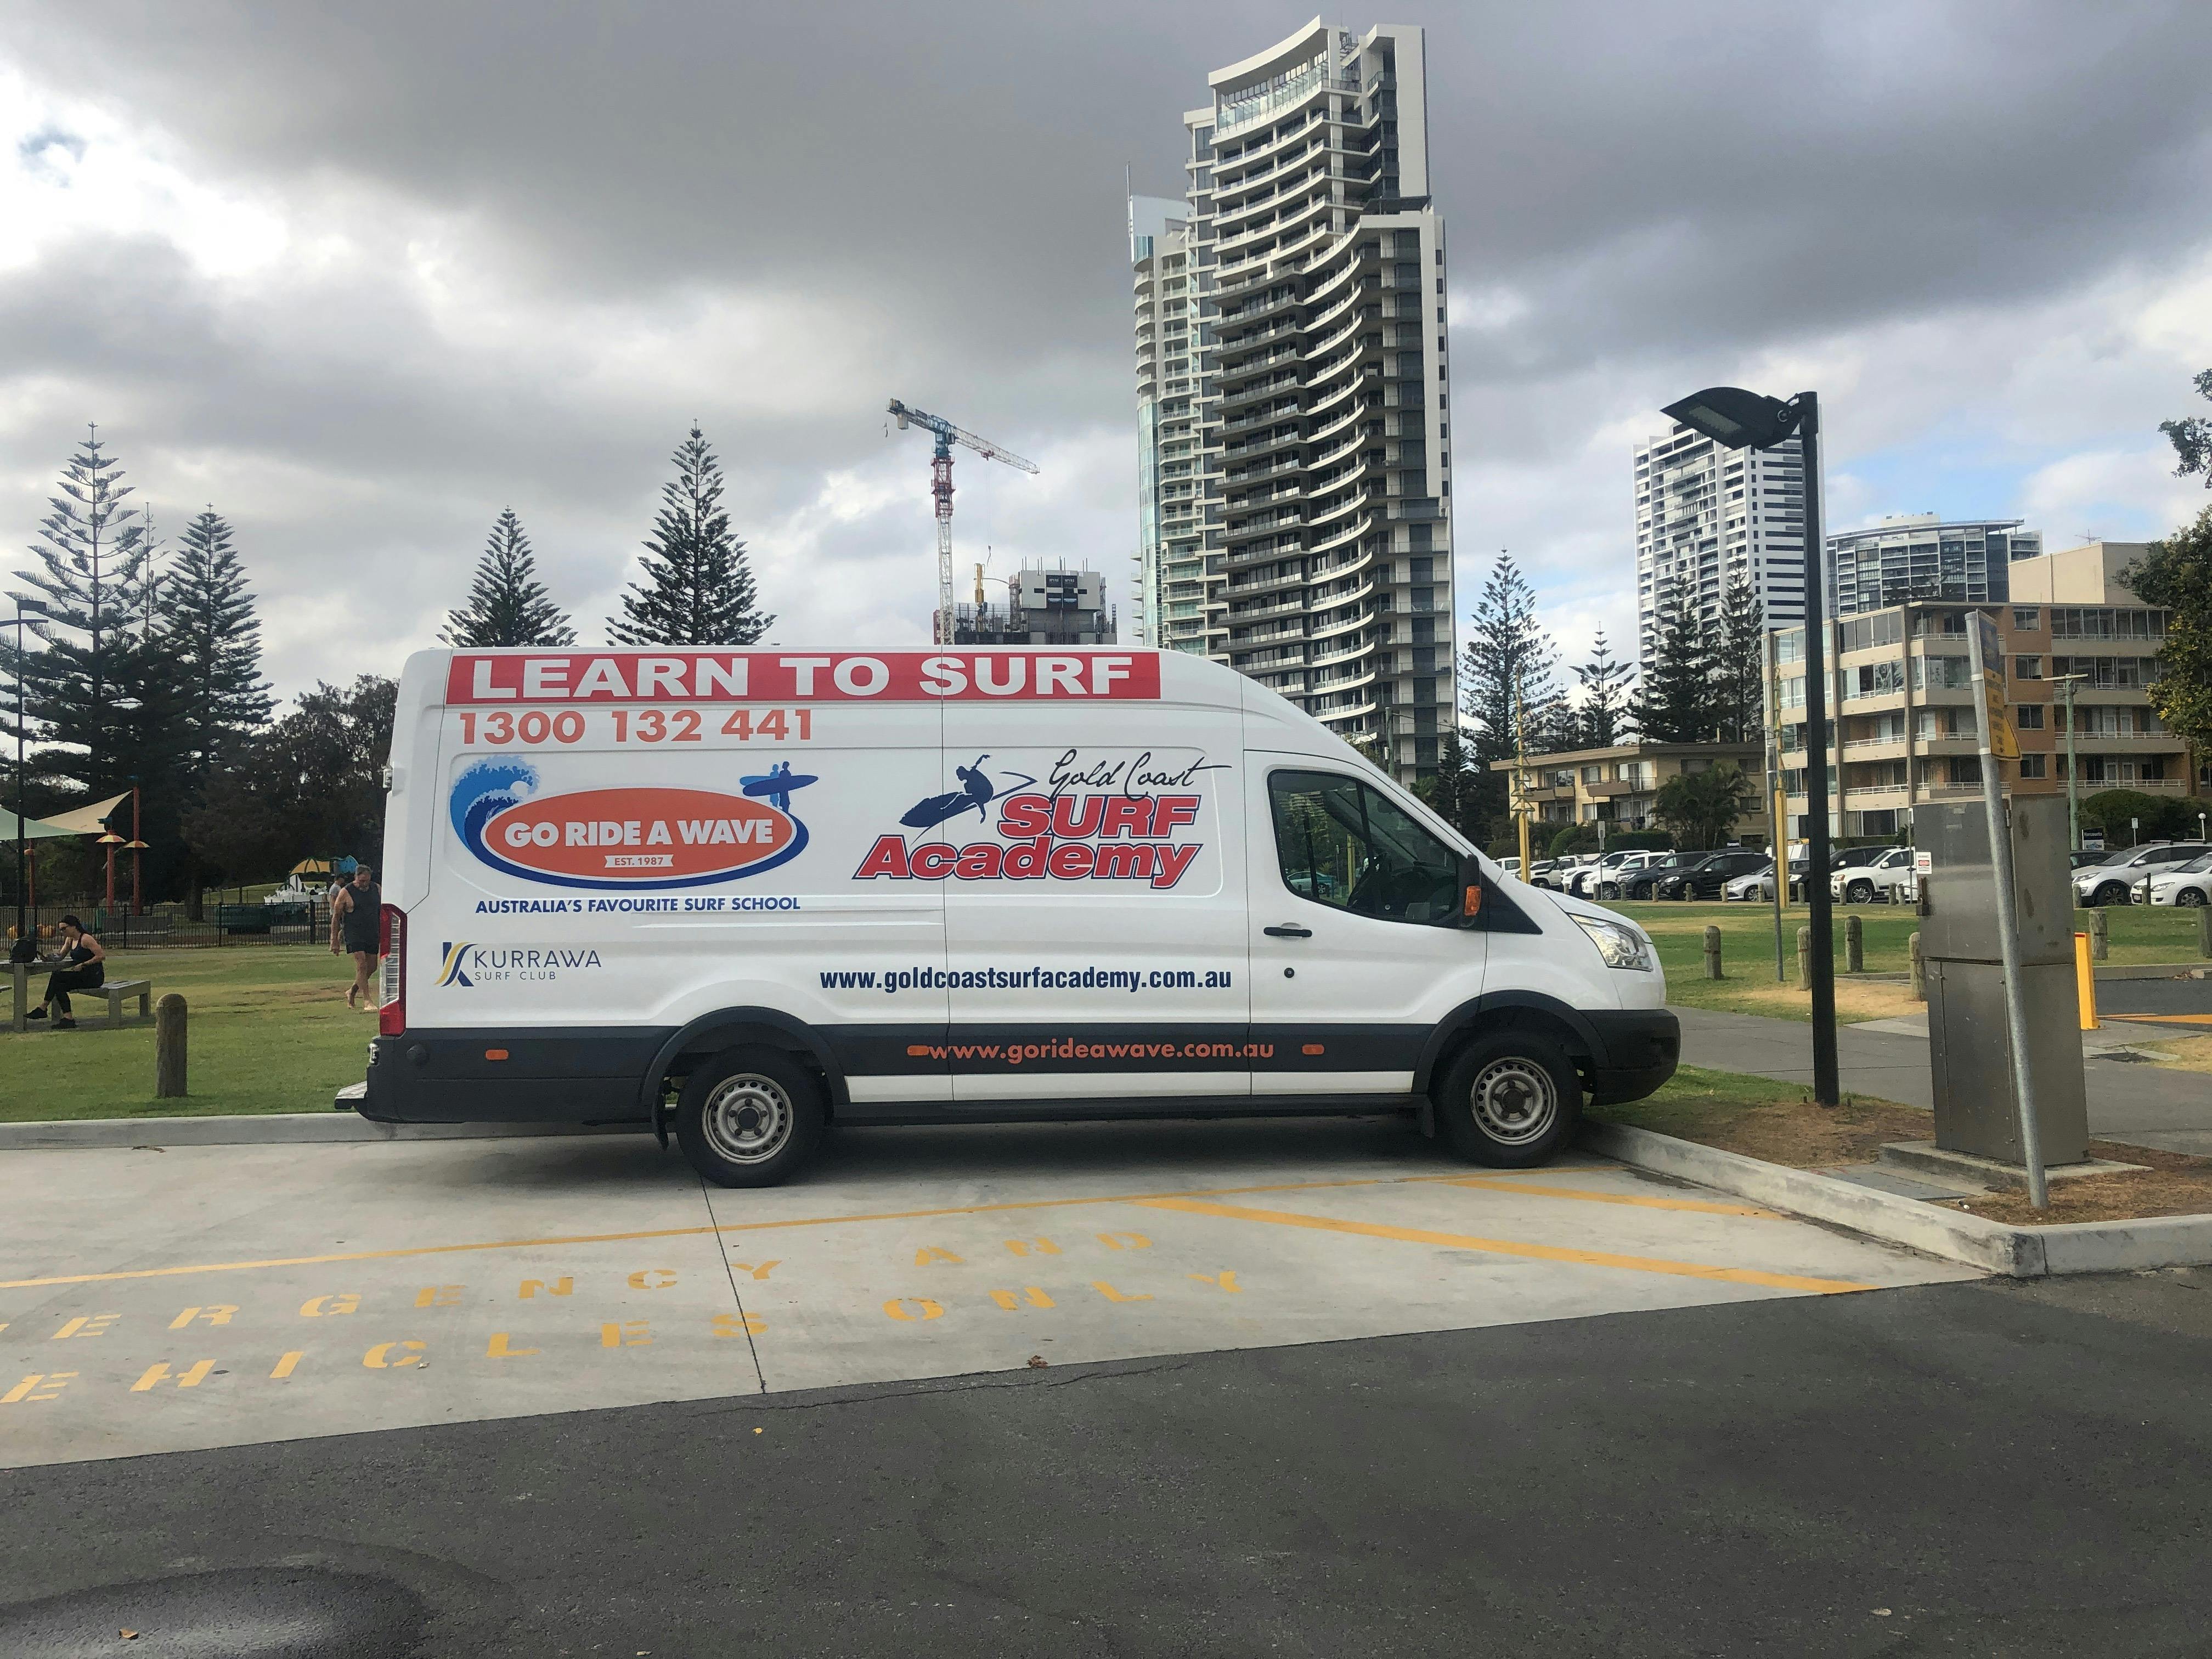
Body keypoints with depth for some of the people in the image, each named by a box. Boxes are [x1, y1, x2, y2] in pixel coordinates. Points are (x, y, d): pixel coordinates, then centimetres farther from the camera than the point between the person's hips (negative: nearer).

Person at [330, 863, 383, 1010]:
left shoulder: (377, 889, 8)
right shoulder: (346, 893, -5)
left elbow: (383, 912, 17)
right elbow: (336, 916, -1)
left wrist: (384, 934, 14)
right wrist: (334, 941, -4)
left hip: (373, 934, 5)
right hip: (354, 934, -5)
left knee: (372, 967, 7)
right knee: (362, 965, -15)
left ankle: (352, 992, 29)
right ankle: (367, 1000, -13)